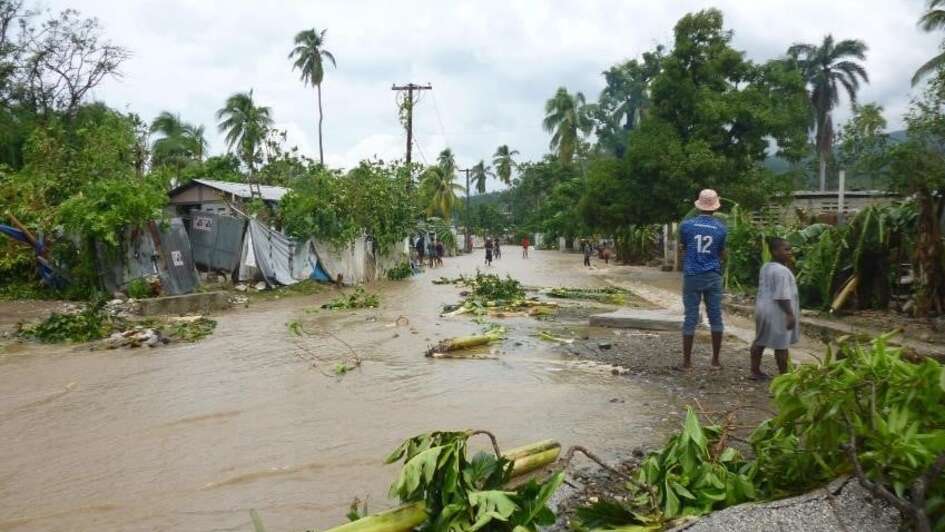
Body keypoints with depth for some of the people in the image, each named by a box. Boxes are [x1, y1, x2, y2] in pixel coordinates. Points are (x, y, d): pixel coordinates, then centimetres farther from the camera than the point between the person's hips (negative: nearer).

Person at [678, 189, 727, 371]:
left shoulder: (686, 225, -4)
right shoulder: (721, 228, -1)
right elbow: (722, 253, 10)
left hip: (692, 276, 0)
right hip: (713, 276, 1)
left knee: (690, 318, 3)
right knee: (715, 317, 9)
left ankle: (687, 361, 6)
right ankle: (715, 360, 13)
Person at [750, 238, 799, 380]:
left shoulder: (765, 267, 11)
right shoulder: (782, 270, -18)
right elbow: (782, 296, -23)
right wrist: (790, 314, -20)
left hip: (762, 308, 10)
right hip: (777, 311, -10)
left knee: (760, 341, 14)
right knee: (781, 344, -2)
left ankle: (755, 371, 21)